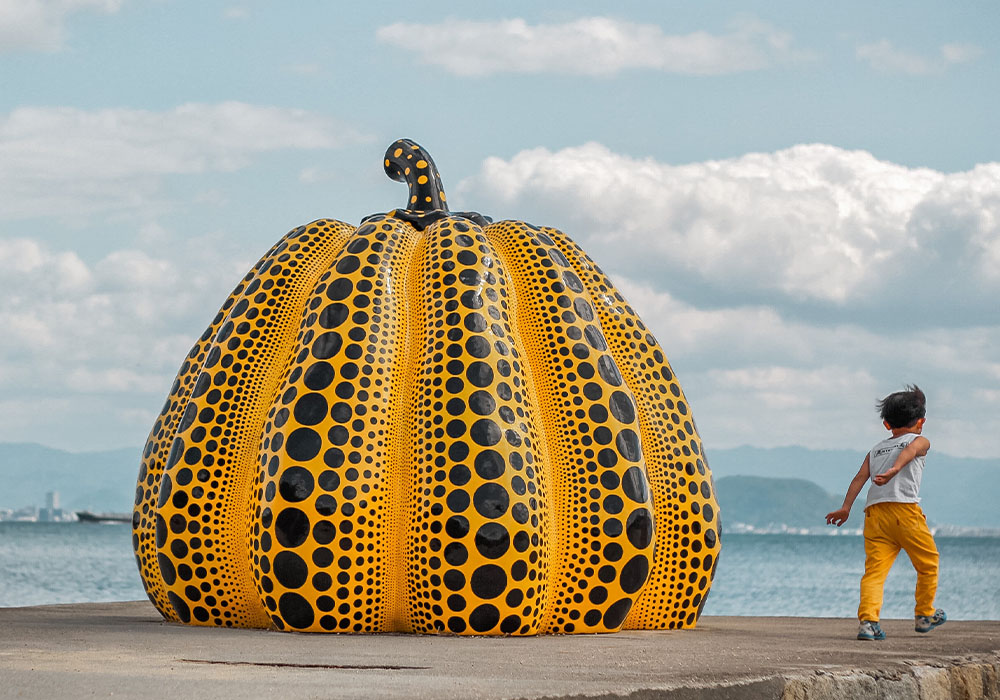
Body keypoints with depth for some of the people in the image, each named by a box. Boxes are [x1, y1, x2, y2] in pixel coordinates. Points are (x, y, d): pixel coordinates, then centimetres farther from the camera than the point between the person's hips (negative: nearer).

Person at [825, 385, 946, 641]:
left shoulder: (875, 450, 26)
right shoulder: (920, 441, 14)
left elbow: (860, 477, 11)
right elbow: (907, 452, -11)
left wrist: (846, 508, 4)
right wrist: (895, 469, -29)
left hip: (874, 512, 4)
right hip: (905, 508, -4)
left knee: (875, 569, -4)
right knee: (928, 563, 15)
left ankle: (867, 620, -21)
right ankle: (925, 615, 25)